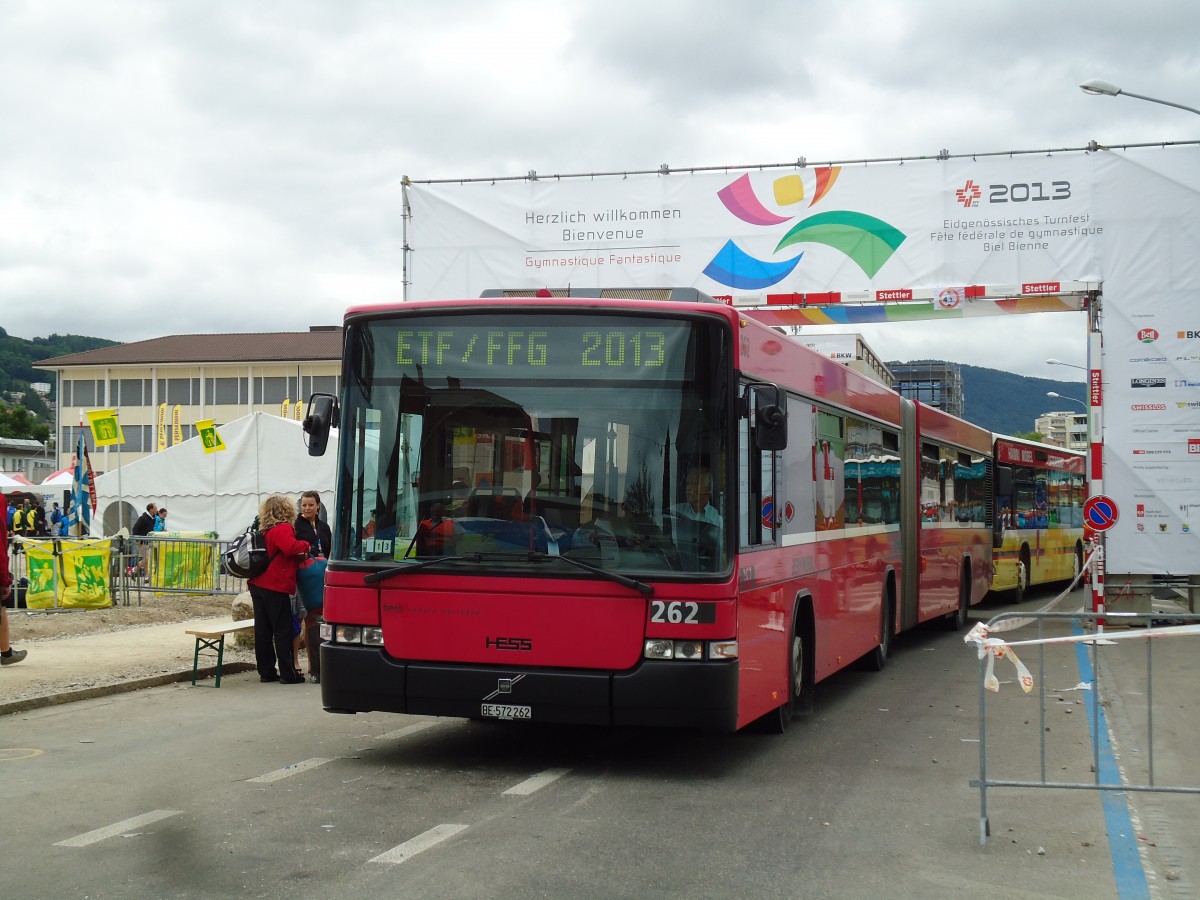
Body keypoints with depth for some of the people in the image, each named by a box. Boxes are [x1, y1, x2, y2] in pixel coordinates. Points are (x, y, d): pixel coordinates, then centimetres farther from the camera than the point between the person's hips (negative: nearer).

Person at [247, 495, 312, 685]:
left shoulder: (265, 531, 16)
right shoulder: (283, 529, -12)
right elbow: (290, 548, -30)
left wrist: (299, 557, 9)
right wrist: (305, 546, -12)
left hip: (258, 585, 8)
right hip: (276, 588, -8)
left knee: (263, 631, 10)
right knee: (283, 631, -2)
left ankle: (266, 672, 15)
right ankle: (288, 674, 1)